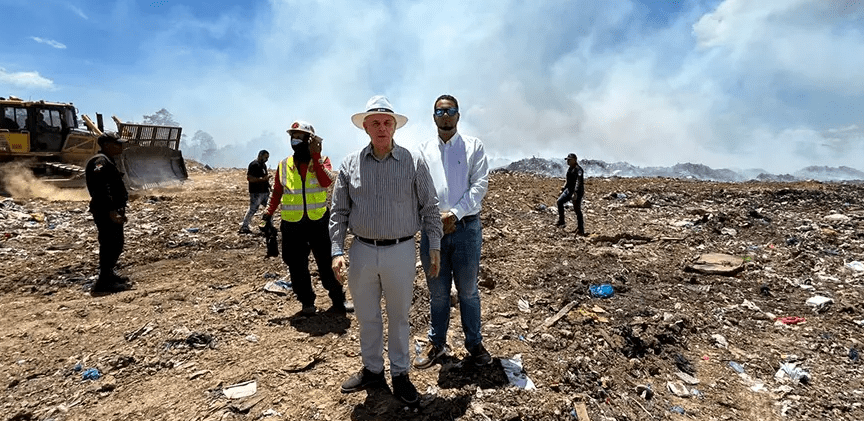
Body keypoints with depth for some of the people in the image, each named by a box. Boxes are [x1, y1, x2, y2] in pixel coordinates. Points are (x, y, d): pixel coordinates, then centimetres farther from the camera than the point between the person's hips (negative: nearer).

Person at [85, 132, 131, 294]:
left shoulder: (108, 161, 19)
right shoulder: (101, 161, -15)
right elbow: (101, 190, -27)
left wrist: (120, 209, 28)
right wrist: (111, 212, -32)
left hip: (113, 210, 11)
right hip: (107, 212, -11)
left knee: (116, 244, 20)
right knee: (111, 245, -8)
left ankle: (108, 275, 34)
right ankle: (103, 283, -3)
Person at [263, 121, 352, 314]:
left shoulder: (322, 160, 1)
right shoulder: (284, 165, 7)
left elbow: (326, 181, -19)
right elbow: (277, 191, 14)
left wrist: (315, 156, -21)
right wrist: (270, 211, 3)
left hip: (319, 221, -2)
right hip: (292, 224, 2)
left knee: (327, 263, 4)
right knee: (297, 266, 8)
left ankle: (338, 300, 19)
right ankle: (307, 302, 25)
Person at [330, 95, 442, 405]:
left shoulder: (413, 162, -3)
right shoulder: (350, 164, 2)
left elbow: (429, 207, 2)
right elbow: (339, 212, 4)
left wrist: (434, 246, 0)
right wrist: (337, 251, -2)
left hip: (400, 252, -2)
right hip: (362, 252, 2)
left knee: (399, 317, 13)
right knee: (367, 316, 16)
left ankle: (400, 374, 32)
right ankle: (372, 370, 37)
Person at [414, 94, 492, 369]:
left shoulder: (474, 146, 4)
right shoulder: (423, 150, 9)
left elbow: (480, 184, -5)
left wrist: (454, 214, -15)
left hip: (466, 227, -1)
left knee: (468, 290, 11)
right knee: (437, 292, 13)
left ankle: (474, 342, 30)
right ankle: (436, 343, 30)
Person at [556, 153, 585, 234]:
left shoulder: (578, 169, -16)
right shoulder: (569, 169, 13)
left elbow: (578, 182, -26)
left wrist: (575, 193, -35)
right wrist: (563, 188, 20)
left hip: (577, 191, -9)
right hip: (569, 190, 9)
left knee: (577, 210, -5)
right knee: (560, 201, -2)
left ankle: (580, 230, 4)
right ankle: (561, 221, 8)